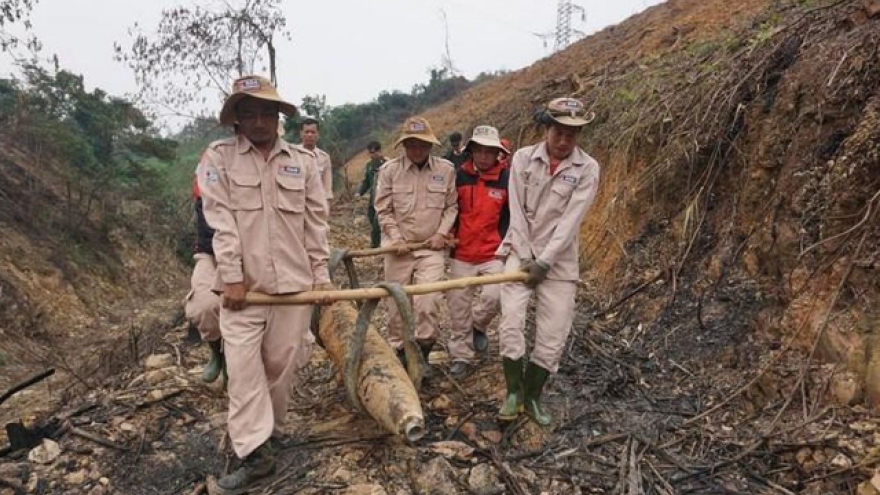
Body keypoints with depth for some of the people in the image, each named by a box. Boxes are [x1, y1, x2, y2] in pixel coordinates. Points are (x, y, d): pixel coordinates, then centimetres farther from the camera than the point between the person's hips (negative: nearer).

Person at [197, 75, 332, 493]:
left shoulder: (302, 161, 6)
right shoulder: (218, 157, 0)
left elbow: (316, 221, 7)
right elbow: (220, 222, -7)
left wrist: (321, 274, 4)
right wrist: (232, 278, -12)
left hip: (293, 282, 2)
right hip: (243, 283, -1)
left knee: (281, 363, 10)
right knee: (243, 367, -2)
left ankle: (269, 430, 32)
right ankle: (255, 453, 7)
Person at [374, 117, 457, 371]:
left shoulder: (446, 169, -1)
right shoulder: (389, 169, -4)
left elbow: (451, 207, 6)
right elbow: (383, 210, -1)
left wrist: (441, 233, -7)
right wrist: (396, 239, -10)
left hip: (432, 247, 0)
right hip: (398, 247, 0)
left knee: (427, 302, -11)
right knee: (397, 302, 9)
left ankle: (423, 355, 8)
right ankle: (397, 351, 28)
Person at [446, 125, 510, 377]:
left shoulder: (506, 179, -4)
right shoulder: (460, 176, 1)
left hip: (493, 254, -1)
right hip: (461, 254, 2)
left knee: (494, 297, -16)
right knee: (458, 305, 6)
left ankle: (478, 325, 19)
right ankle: (460, 356, 22)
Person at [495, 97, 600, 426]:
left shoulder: (587, 169, -5)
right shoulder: (523, 158, -1)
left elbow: (570, 220, -12)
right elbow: (517, 212, -4)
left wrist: (543, 261, -18)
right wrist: (525, 258, -10)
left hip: (559, 260, 0)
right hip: (520, 253, 0)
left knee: (553, 336, 1)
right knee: (511, 322, -10)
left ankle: (533, 397, 20)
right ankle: (513, 391, 9)